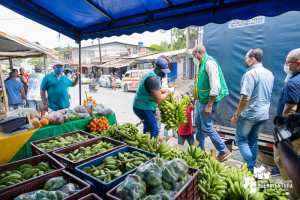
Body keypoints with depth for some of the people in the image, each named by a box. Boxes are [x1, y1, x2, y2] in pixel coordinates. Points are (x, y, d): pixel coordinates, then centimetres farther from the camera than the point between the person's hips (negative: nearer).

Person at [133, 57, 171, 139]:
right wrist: (167, 93, -10)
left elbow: (155, 91, 23)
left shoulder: (152, 74, 8)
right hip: (142, 108, -11)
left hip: (141, 106, 11)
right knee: (154, 130, -7)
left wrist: (163, 91, 5)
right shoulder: (153, 79, -26)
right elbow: (158, 100, -27)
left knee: (148, 128, 24)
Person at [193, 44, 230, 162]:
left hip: (207, 101, -10)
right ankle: (200, 148, 36)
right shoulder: (202, 63, 14)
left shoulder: (209, 62, -17)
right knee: (198, 124, 19)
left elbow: (215, 86, -24)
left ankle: (224, 151, 16)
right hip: (201, 100, 10)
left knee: (207, 128, -2)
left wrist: (209, 105, -25)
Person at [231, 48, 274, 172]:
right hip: (264, 115, 8)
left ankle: (250, 168, 6)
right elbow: (269, 95, 19)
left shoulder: (250, 74, -18)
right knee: (253, 140, 19)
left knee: (241, 139, 7)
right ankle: (253, 168, 28)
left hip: (249, 114, -8)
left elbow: (246, 98, -24)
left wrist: (236, 115, -16)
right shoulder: (269, 74, 10)